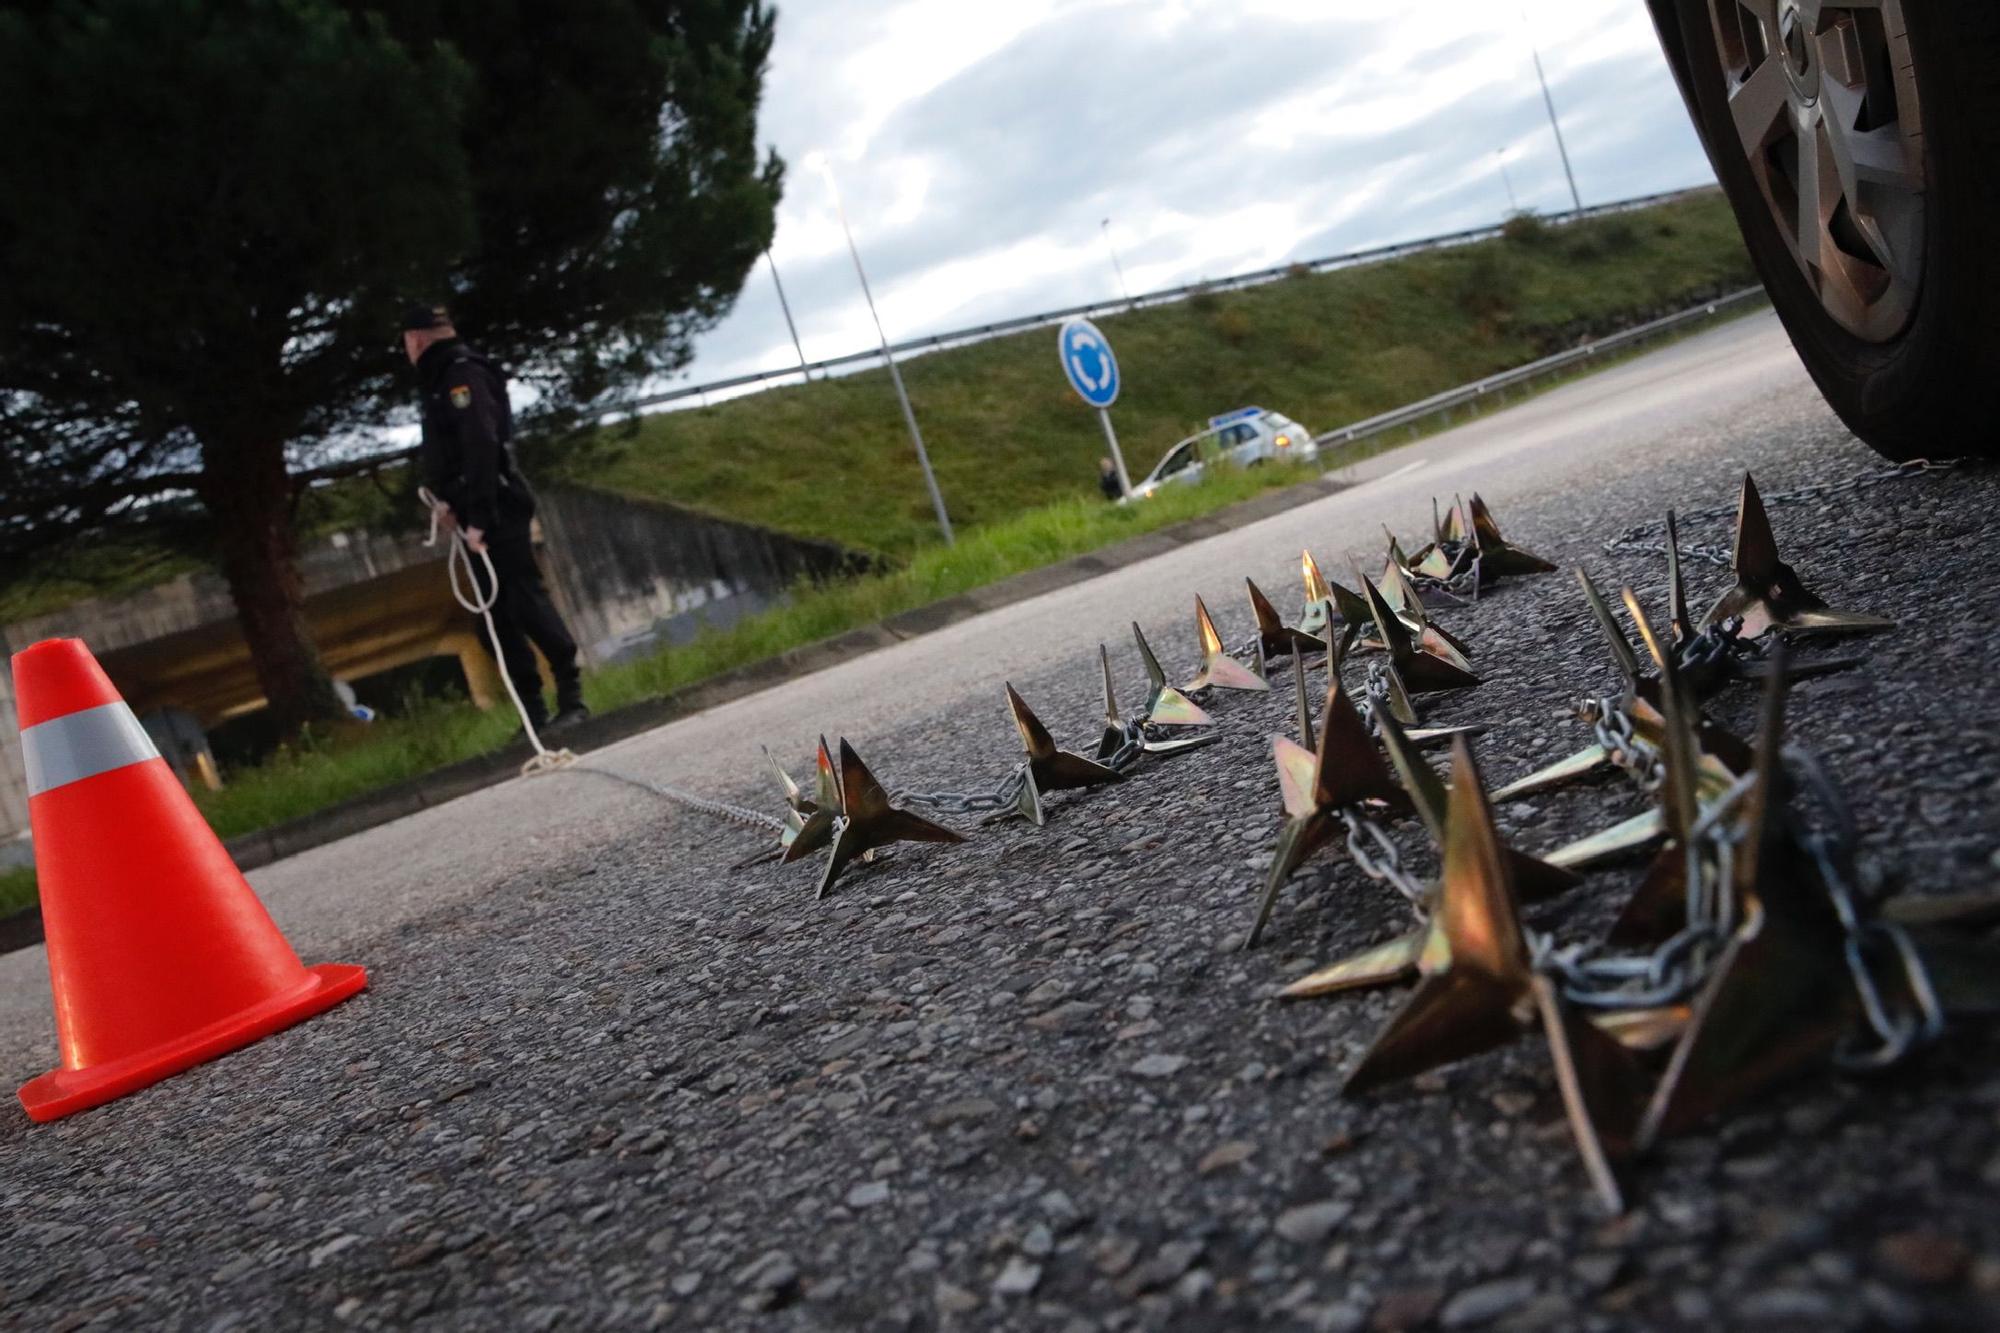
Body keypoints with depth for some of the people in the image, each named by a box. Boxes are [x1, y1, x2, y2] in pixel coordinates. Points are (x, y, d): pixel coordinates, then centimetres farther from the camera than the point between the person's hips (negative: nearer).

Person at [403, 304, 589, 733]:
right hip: (480, 517, 10)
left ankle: (571, 698, -11)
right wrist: (449, 501, 12)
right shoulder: (444, 379, 21)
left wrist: (478, 517, -24)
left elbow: (481, 448, -20)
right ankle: (534, 713, 9)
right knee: (498, 617, 7)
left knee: (527, 603, -12)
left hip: (497, 516, -10)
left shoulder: (461, 375, -9)